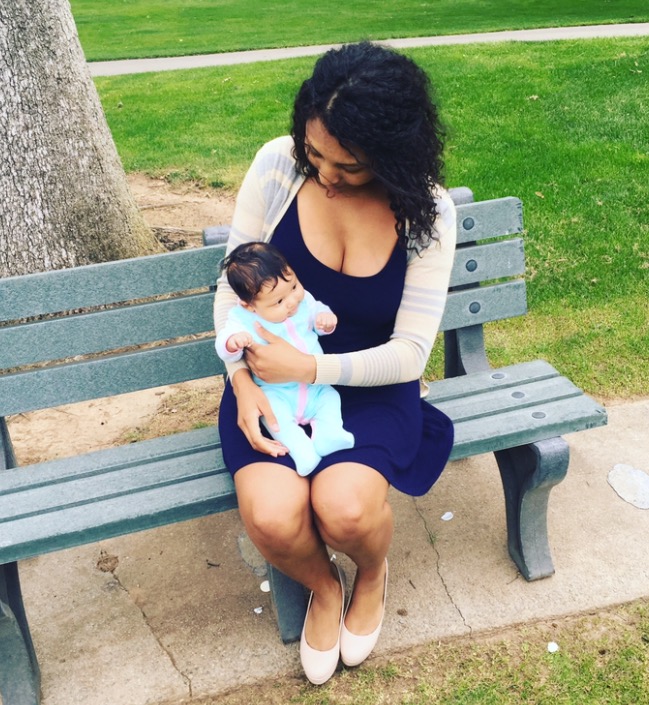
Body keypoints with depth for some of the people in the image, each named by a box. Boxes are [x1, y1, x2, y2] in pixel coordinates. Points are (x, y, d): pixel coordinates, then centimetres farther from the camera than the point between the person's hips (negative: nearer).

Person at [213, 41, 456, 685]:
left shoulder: (427, 212, -14)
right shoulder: (277, 166, -12)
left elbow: (408, 352, -13)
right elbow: (233, 288, -4)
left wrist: (309, 368, -24)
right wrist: (241, 382, -18)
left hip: (371, 384, -1)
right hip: (271, 376, 2)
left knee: (344, 507, -29)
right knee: (271, 515, -25)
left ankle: (372, 575, 13)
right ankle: (323, 588, 15)